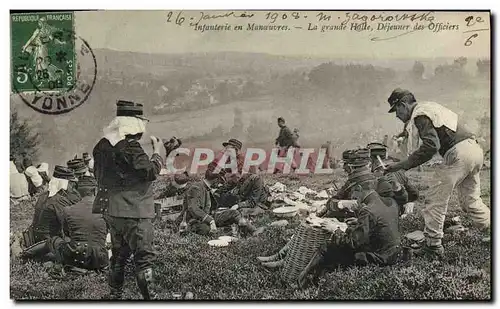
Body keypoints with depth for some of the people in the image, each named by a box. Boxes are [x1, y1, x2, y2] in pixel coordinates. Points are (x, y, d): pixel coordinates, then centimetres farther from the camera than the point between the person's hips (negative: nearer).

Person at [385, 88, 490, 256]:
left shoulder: (420, 115, -7)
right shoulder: (429, 107, 23)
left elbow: (431, 146, -19)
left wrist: (402, 165, -17)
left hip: (458, 153, -10)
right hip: (475, 149, 10)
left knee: (437, 200, -1)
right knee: (471, 200, 20)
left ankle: (433, 246, 4)